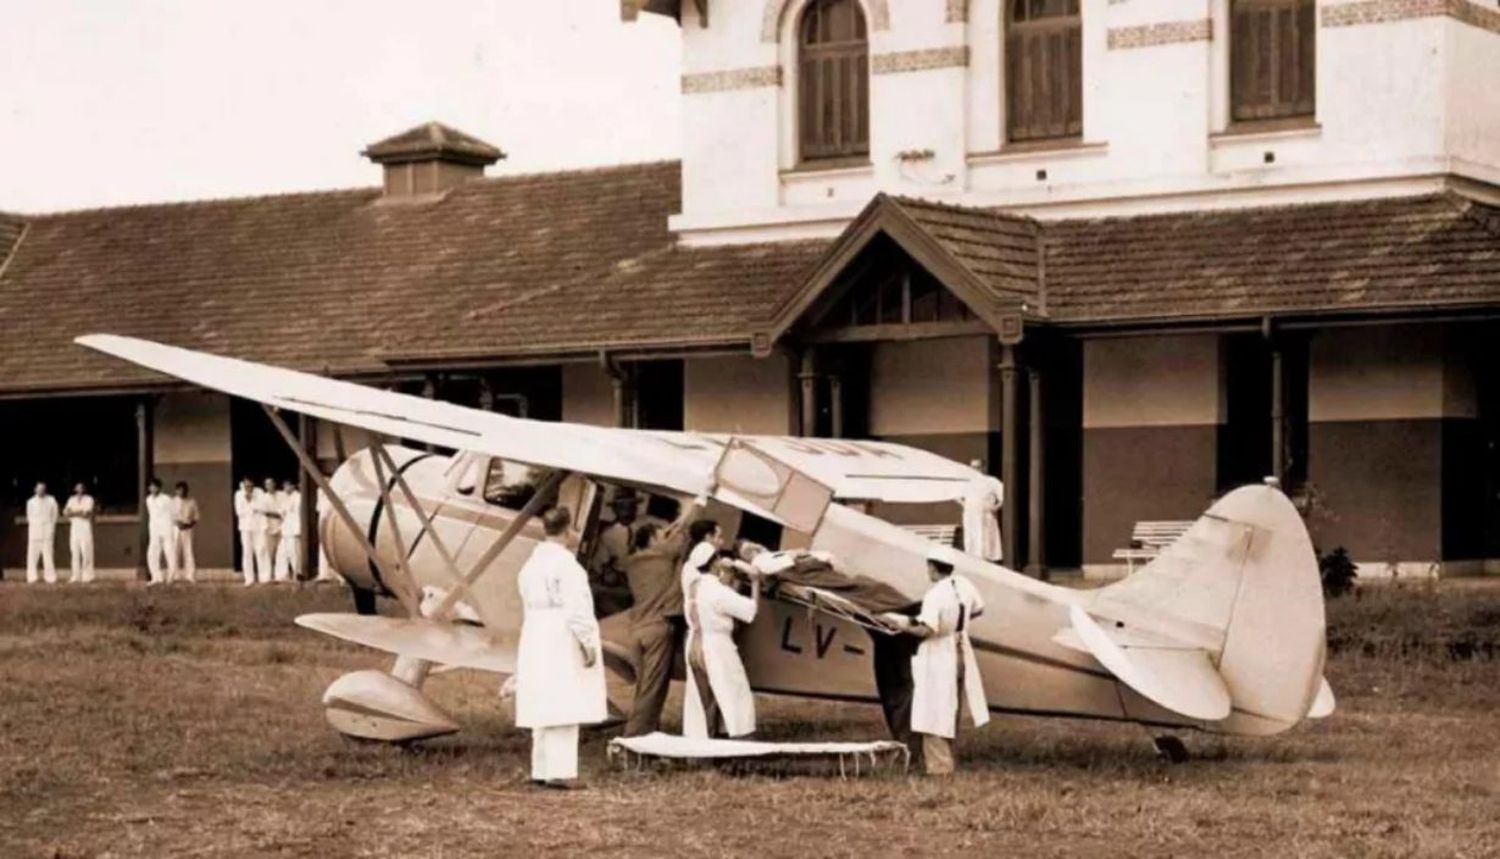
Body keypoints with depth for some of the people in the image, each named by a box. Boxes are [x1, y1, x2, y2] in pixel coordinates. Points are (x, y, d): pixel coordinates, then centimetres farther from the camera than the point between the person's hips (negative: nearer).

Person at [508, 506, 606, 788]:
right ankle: (559, 771, -12)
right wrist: (587, 642, -15)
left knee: (545, 708, 12)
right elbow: (575, 607, -18)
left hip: (535, 641, 9)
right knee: (564, 708, -8)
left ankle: (542, 769, 14)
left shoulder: (532, 563, 11)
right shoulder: (564, 561, -14)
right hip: (562, 640, -9)